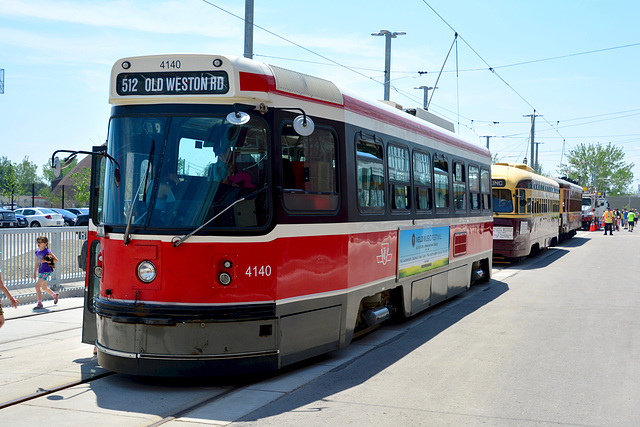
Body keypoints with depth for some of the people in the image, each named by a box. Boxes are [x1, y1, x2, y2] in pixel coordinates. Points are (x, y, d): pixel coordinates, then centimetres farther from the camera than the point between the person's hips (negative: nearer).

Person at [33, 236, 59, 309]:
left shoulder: (47, 251, -13)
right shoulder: (37, 252, 9)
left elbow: (56, 260, -14)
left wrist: (46, 261, -22)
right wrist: (35, 272, 19)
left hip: (46, 271, -8)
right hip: (40, 272, 8)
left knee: (37, 286, -15)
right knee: (44, 288, 20)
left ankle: (39, 303, -7)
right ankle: (54, 295, 45)